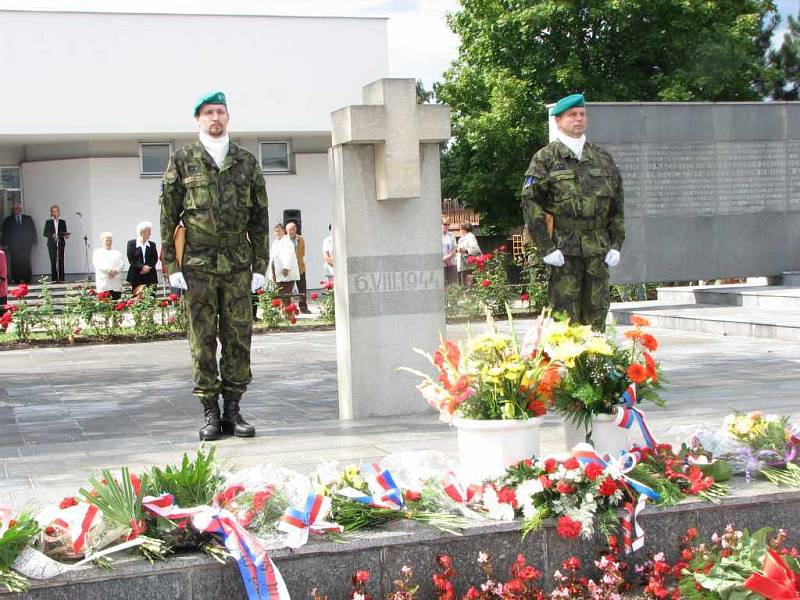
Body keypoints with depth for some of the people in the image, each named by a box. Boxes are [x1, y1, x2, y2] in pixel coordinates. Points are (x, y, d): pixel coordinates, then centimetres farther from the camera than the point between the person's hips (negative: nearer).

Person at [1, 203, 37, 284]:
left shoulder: (28, 219, 14)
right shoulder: (8, 220, 13)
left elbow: (33, 230, 11)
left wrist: (33, 241, 1)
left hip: (26, 245, 0)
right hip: (13, 246, 0)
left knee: (26, 262, -6)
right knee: (15, 262, -6)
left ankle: (26, 278, -2)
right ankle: (16, 279, -5)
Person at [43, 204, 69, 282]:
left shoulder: (62, 222, 11)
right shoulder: (48, 222, 8)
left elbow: (65, 233, 12)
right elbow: (45, 233, 4)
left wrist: (66, 235, -11)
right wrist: (51, 235, -14)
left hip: (61, 244, 1)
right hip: (52, 244, -1)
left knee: (61, 261, -5)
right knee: (53, 261, -5)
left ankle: (61, 278, -4)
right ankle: (54, 278, -2)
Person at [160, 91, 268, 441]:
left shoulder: (246, 162, 10)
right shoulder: (182, 161, 4)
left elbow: (260, 218, 10)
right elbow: (168, 216, 2)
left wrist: (260, 266, 3)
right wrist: (172, 266, -4)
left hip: (238, 264, 2)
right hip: (197, 265, -2)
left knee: (238, 337, 3)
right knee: (202, 340, 1)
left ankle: (233, 410, 12)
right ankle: (210, 412, 8)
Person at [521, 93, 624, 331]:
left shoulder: (603, 158, 15)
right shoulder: (545, 159, 1)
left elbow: (617, 205, 16)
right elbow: (530, 204, -4)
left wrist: (616, 245, 6)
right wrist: (546, 248, -11)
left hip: (598, 252, 4)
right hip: (563, 250, -4)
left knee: (596, 316, 7)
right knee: (565, 320, -3)